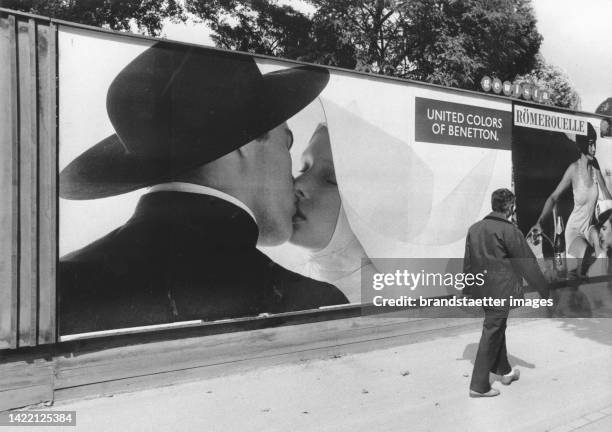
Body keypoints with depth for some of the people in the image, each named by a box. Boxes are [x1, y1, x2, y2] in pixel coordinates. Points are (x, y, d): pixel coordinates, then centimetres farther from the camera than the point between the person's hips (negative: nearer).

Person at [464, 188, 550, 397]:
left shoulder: (474, 228, 6)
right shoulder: (509, 231, -15)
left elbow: (467, 262, 12)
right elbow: (528, 264, -10)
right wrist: (545, 291, -2)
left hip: (481, 289, 7)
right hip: (501, 290, -7)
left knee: (497, 328, 23)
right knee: (491, 334, 1)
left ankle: (504, 371, 40)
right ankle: (479, 385, 8)